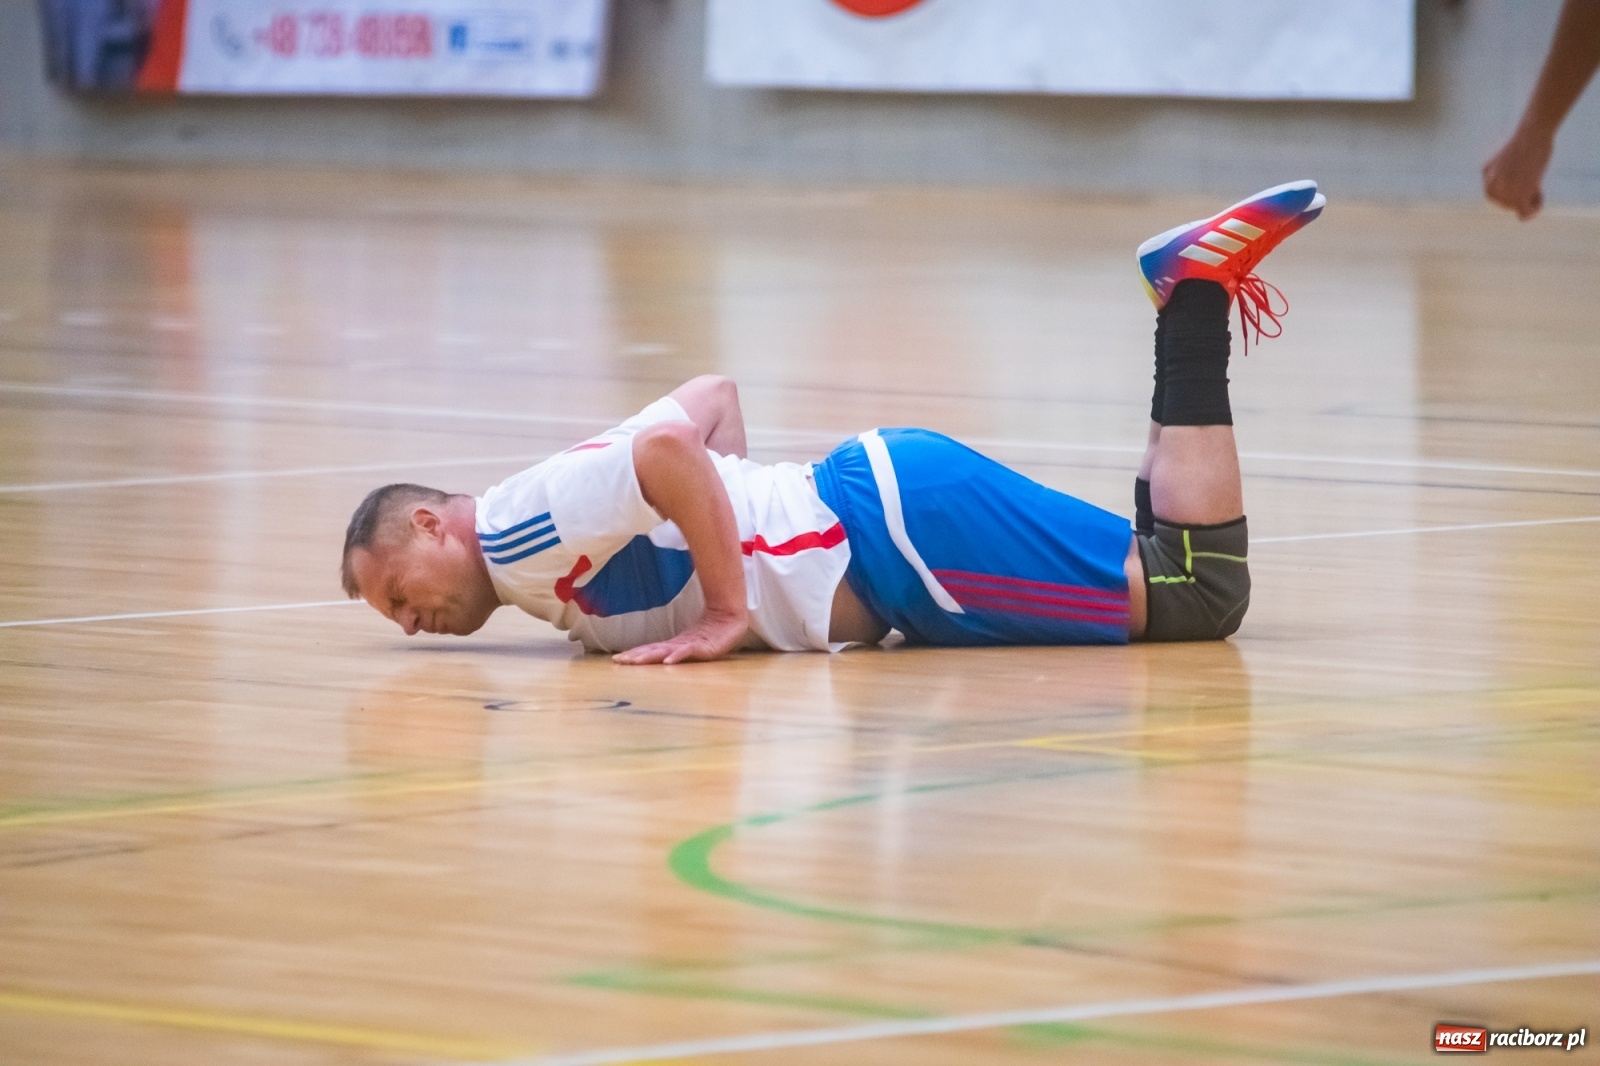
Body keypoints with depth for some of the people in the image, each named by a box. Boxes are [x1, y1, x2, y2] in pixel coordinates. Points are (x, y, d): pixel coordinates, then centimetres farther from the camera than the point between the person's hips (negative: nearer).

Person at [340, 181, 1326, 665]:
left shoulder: (517, 531, -10)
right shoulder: (541, 558, 18)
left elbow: (668, 446, -28)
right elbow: (713, 393, 25)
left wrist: (727, 612, -22)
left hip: (897, 526, -9)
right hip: (865, 496, 9)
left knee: (1200, 592, -13)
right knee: (1182, 592, 6)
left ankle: (1194, 299, -5)